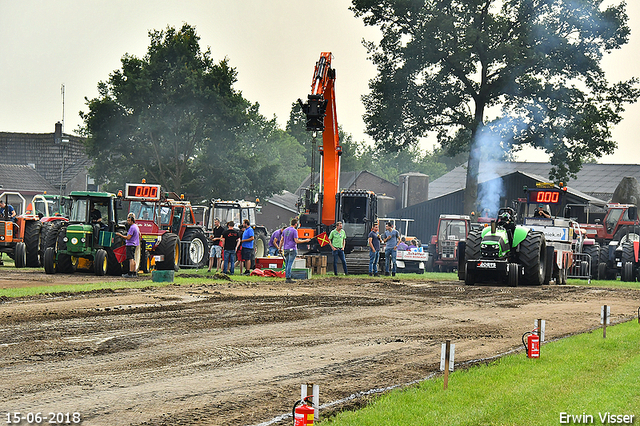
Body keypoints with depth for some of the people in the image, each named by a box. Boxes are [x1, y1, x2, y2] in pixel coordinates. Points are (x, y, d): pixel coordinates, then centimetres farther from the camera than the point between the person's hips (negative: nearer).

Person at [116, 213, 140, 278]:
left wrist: (120, 235, -16)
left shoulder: (132, 227, -17)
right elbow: (139, 234, 30)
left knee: (131, 259, -12)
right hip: (135, 245, 10)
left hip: (131, 245, -10)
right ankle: (134, 273, 16)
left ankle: (130, 273, -15)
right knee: (133, 260, 13)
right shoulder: (136, 226, 14)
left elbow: (128, 237, -21)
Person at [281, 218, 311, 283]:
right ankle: (288, 278, -10)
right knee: (290, 263, -8)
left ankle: (286, 278, 7)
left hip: (285, 249, 7)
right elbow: (297, 241, -13)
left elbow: (282, 240, 15)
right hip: (292, 249, -7)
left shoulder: (285, 230, 12)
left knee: (287, 264, 8)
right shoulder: (294, 231, -9)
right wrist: (305, 241, -4)